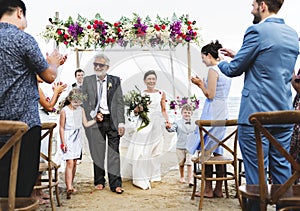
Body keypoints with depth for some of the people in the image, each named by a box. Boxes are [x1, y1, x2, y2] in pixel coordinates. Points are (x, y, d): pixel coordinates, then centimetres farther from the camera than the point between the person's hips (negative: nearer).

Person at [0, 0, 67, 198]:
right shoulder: (23, 38, -10)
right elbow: (49, 76, -5)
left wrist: (50, 63, 27)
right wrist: (53, 62, 16)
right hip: (25, 120, -7)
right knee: (23, 181, -1)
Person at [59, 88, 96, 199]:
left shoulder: (81, 110, 6)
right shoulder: (64, 111, -8)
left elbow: (86, 124, 7)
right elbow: (61, 128, -7)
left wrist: (96, 119, -7)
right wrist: (63, 143, -11)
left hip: (77, 138, 5)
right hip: (68, 138, -5)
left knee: (74, 163, 10)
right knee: (70, 162, -14)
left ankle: (70, 185, 22)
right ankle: (69, 187, -19)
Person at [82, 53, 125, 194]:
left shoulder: (115, 81, 5)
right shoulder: (87, 81, 7)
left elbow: (119, 103, 2)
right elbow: (84, 102, 7)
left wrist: (121, 123, -4)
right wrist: (93, 114, -8)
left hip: (112, 120, 0)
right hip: (95, 121, 1)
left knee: (114, 153, 1)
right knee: (97, 153, 7)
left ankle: (115, 184, 7)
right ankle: (99, 182, 22)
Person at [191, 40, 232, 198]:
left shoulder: (213, 70, -12)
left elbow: (210, 95, -15)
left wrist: (200, 84, -1)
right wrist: (202, 83, 18)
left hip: (212, 113, -9)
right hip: (223, 112, 9)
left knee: (206, 150, -1)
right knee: (217, 150, 10)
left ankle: (208, 189, 4)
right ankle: (218, 189, 14)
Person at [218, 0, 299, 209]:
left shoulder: (257, 31, -10)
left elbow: (233, 70, -4)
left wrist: (221, 63, 18)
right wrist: (237, 56, 24)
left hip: (256, 114, -7)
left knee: (256, 174, 0)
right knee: (282, 169, 14)